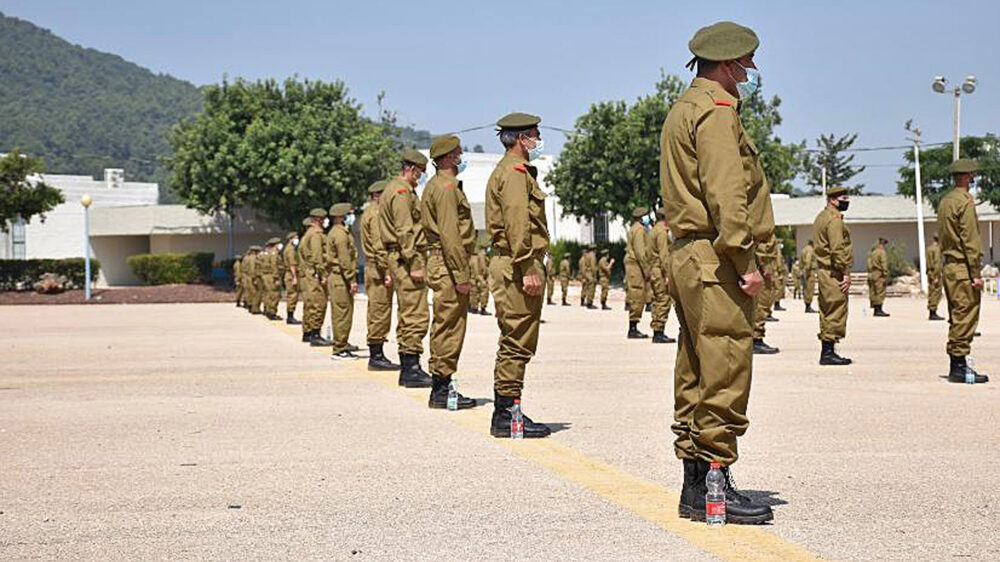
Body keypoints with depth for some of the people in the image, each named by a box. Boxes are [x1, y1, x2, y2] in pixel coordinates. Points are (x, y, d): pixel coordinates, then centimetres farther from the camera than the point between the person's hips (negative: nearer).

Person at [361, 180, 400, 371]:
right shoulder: (376, 214, -12)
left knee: (376, 313, 11)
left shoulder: (369, 213, 20)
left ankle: (377, 355, 14)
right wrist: (386, 272, -22)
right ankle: (376, 356, -7)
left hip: (373, 270, 11)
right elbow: (379, 246, -20)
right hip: (379, 271, -11)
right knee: (380, 312, -9)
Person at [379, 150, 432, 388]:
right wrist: (415, 265, -22)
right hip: (408, 259, -11)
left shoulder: (393, 189, 22)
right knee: (417, 314, -11)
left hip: (398, 260, 11)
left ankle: (407, 368, 17)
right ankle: (412, 370, -11)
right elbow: (405, 231, -20)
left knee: (406, 314, 13)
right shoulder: (402, 192, -12)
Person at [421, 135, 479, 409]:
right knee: (450, 326, -8)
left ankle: (440, 388, 17)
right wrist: (462, 275, -22)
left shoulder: (435, 185, 20)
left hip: (439, 263, 11)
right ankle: (441, 390, -5)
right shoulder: (446, 187, -13)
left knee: (445, 327, 13)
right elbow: (450, 235, -21)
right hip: (449, 265, -11)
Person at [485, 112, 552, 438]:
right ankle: (507, 415, -6)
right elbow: (518, 223, -20)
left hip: (506, 264, 11)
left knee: (514, 344, 13)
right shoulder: (516, 171, -10)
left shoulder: (510, 170, 23)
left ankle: (505, 412, 17)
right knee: (517, 343, -8)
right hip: (518, 266, -11)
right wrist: (529, 269, -24)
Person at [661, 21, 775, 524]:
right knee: (725, 374, -8)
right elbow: (725, 194, -20)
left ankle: (694, 485, 16)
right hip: (716, 260, -11)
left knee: (696, 376, 11)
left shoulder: (684, 109, 23)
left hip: (687, 256, 11)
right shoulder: (716, 110, -9)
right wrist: (745, 261, -20)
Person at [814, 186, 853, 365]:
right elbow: (837, 249, -21)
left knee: (828, 313, 12)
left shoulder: (821, 217, 19)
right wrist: (846, 273, -18)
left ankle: (827, 352, 16)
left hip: (824, 271, 10)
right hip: (834, 273, -10)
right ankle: (829, 352, -9)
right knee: (836, 312, -8)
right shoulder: (835, 219, -13)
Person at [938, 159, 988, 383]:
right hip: (963, 267, -9)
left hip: (948, 266, 9)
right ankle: (959, 367, -6)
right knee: (965, 317, -6)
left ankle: (956, 365, 15)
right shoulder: (965, 202, -12)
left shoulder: (945, 201, 15)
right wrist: (976, 273, -16)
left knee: (957, 318, 12)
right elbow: (970, 240, -17)